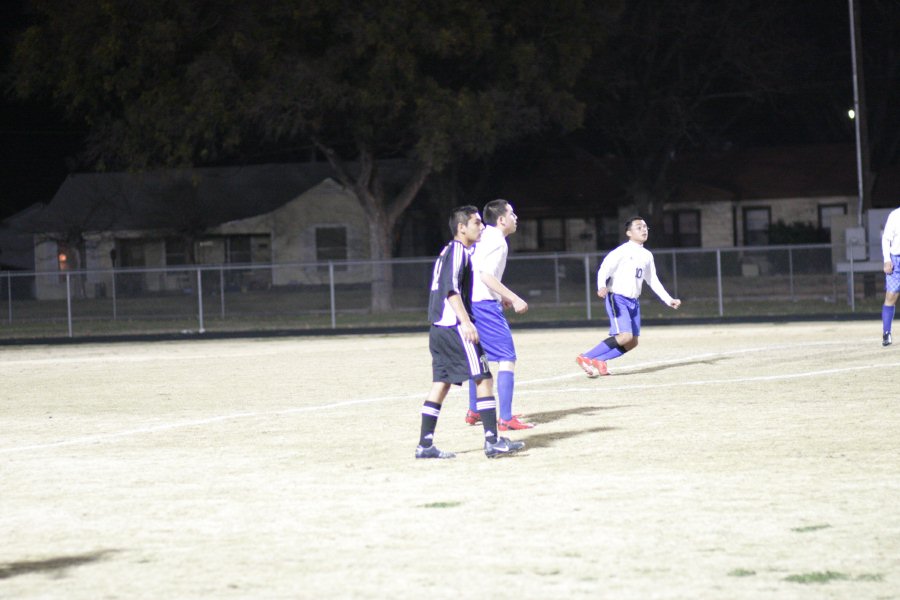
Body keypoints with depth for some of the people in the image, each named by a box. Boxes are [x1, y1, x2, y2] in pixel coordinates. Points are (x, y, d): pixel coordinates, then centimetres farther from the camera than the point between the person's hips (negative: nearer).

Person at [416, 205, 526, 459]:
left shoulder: (447, 252, 20)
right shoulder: (458, 251, -9)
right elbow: (451, 288, -21)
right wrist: (466, 322, -27)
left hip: (439, 330, 10)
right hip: (455, 326, -10)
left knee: (441, 384, 9)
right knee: (484, 379, -8)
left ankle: (425, 445, 7)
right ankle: (492, 441, -13)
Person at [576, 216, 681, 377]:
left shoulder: (647, 255, 12)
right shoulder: (622, 251, -11)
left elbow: (653, 281, 23)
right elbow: (604, 269, -20)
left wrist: (668, 300, 20)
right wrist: (601, 287, -40)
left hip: (634, 302, 8)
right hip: (617, 299, -8)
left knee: (632, 342, 2)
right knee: (625, 336, -22)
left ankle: (598, 361, 11)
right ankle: (586, 358, -15)